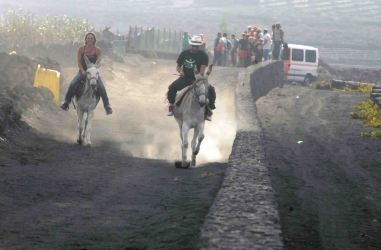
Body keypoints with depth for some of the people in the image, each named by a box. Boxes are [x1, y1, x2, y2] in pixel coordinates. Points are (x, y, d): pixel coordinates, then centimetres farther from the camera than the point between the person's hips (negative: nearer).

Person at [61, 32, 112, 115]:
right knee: (72, 84, -24)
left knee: (101, 86, -22)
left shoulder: (97, 50, 2)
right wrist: (82, 71, -16)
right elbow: (78, 61, -2)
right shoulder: (81, 49, 2)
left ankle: (107, 105, -14)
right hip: (82, 71, 0)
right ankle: (66, 102, -13)